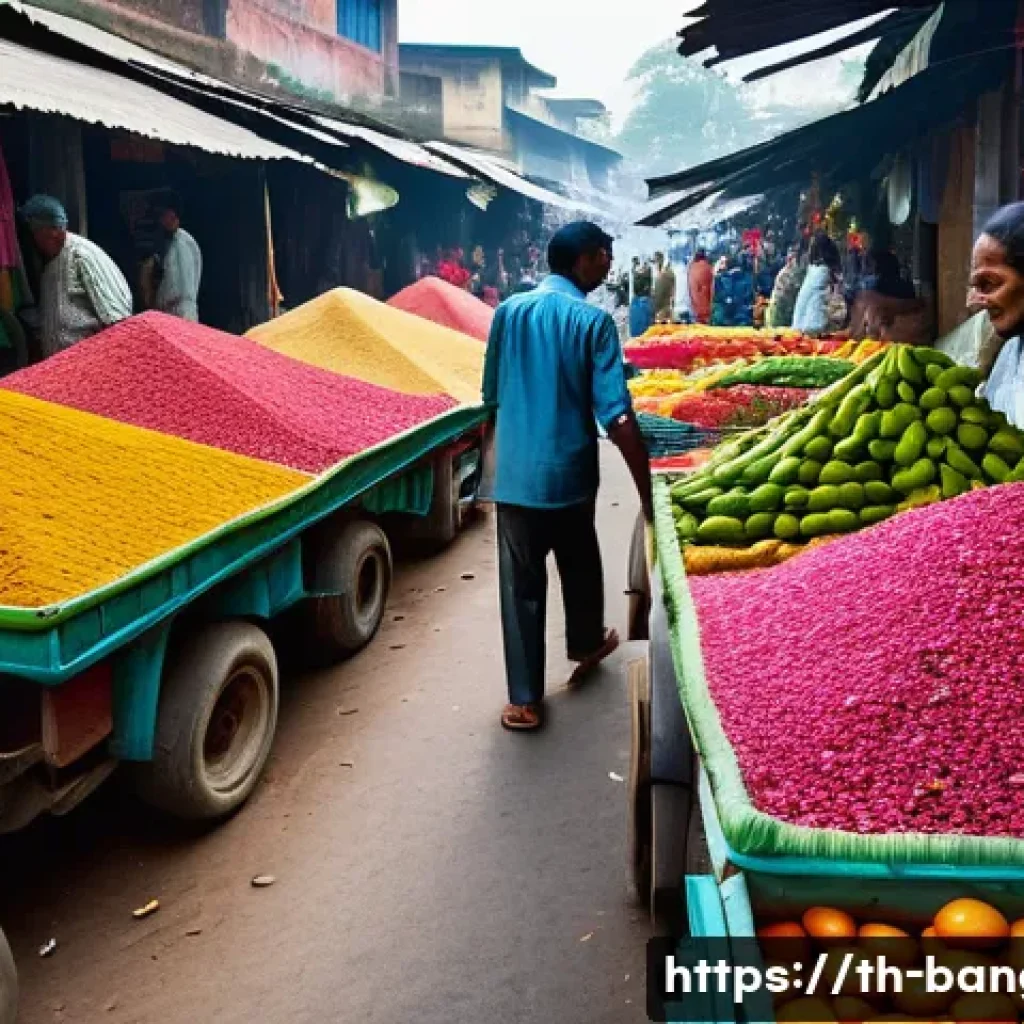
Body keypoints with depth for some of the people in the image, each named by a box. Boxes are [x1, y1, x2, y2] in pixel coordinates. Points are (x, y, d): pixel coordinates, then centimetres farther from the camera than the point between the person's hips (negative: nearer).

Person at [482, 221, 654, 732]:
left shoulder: (508, 311, 1)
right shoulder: (594, 321, -10)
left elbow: (491, 396, 9)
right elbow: (618, 418, -16)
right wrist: (647, 494, -13)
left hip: (514, 475, 2)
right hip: (570, 472, -1)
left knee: (522, 584, 8)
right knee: (580, 563, 24)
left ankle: (525, 700, 11)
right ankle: (586, 644, 48)